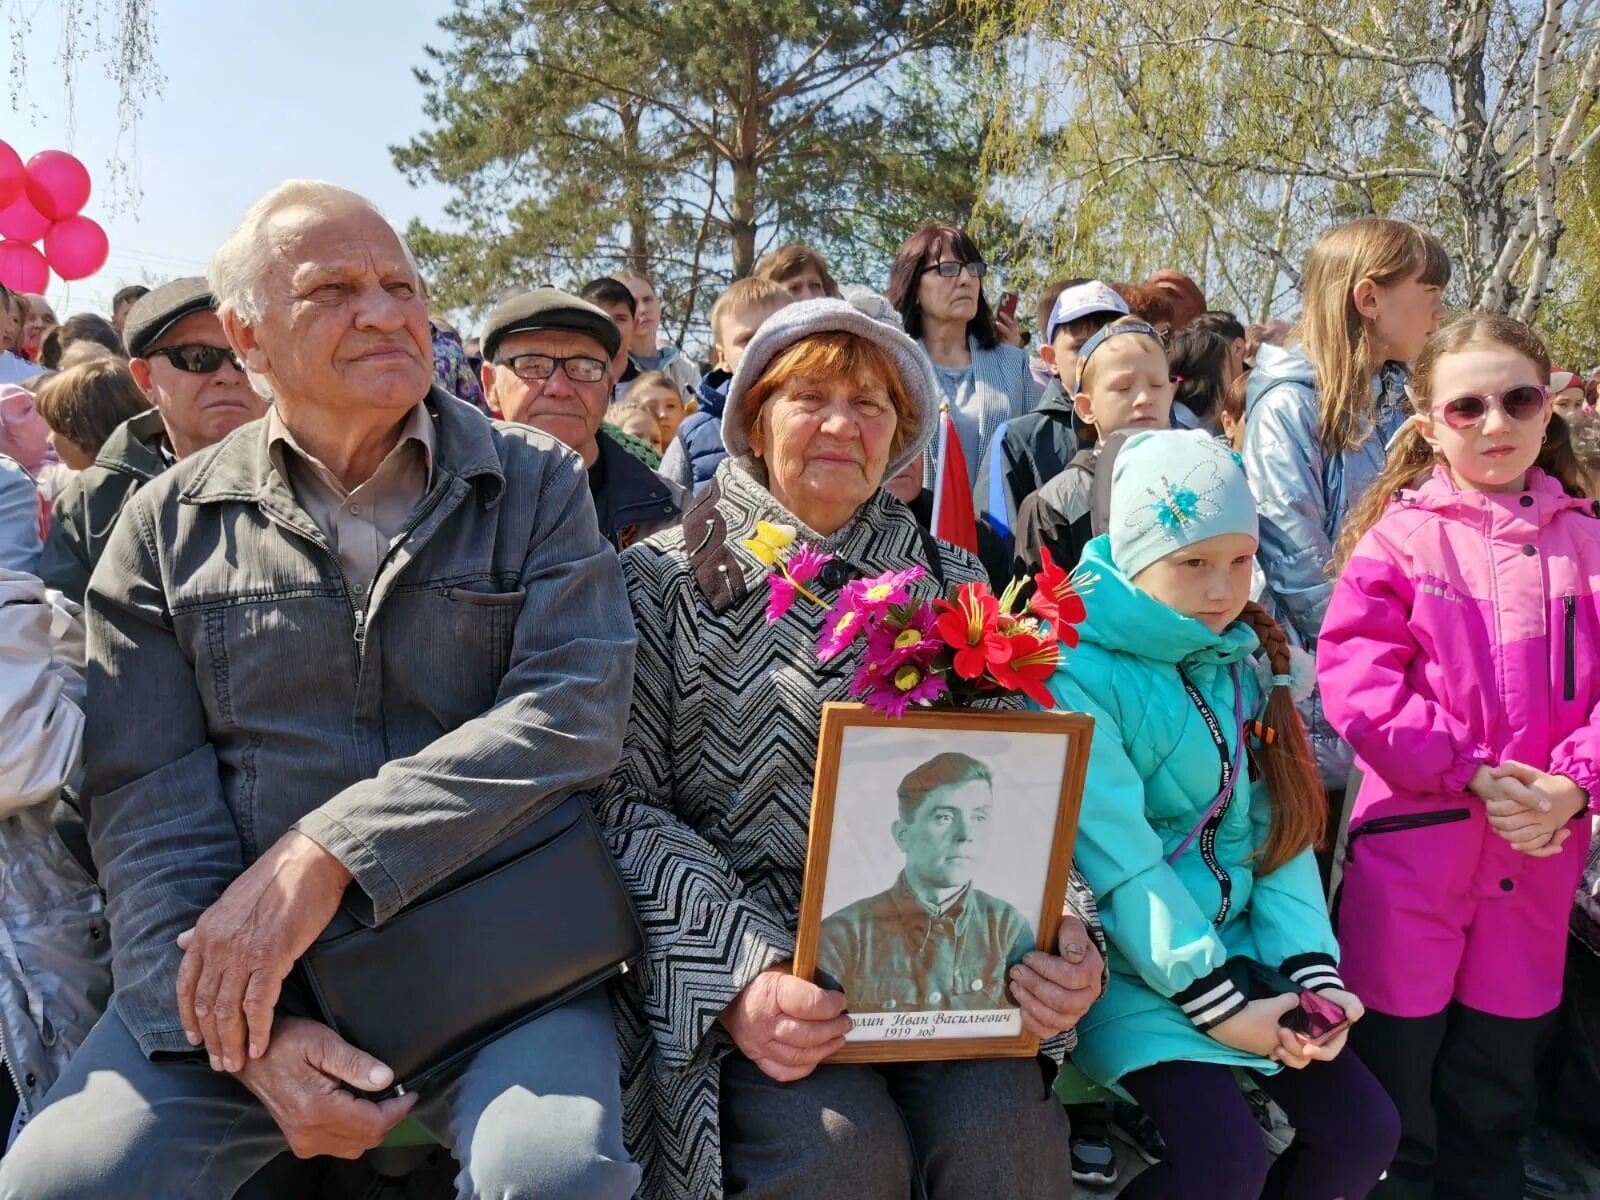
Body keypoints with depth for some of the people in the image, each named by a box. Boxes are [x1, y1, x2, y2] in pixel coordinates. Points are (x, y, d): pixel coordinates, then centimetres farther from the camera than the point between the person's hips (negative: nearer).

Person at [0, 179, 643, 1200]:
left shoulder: (538, 486, 3)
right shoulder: (169, 525, 7)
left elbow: (575, 710, -11)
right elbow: (146, 800, 0)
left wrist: (322, 857, -19)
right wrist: (245, 1035, -14)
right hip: (241, 971, 2)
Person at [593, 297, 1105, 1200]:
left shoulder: (953, 583, 12)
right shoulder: (666, 577, 2)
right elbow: (626, 804, -4)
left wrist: (1059, 923, -12)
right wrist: (737, 975, -19)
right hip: (735, 962, -2)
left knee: (1007, 1126, -23)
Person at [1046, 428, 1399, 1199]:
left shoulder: (1247, 662, 5)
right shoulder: (1079, 674, -17)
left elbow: (1279, 828, 3)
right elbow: (1121, 863, -21)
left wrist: (1311, 969, -8)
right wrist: (1218, 1005, -19)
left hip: (1238, 943, 7)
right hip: (1131, 961, -6)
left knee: (1363, 1129, 0)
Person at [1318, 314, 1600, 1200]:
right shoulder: (1398, 535, -3)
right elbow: (1354, 678, -13)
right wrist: (1470, 772, -18)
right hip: (1413, 850, -3)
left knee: (1497, 1096, 19)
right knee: (1392, 1100, 10)